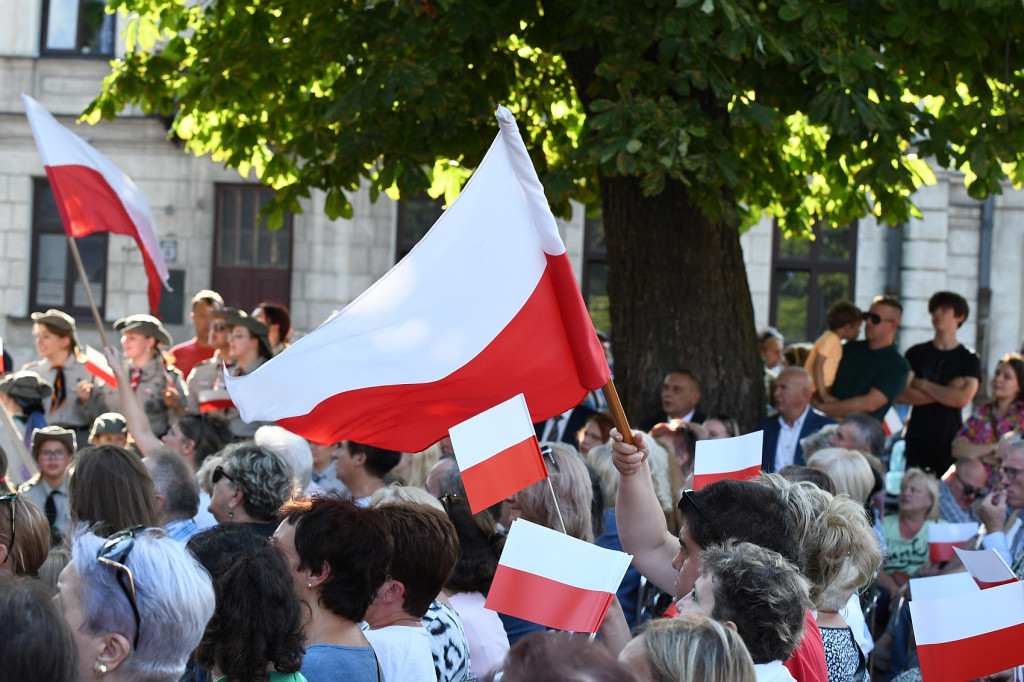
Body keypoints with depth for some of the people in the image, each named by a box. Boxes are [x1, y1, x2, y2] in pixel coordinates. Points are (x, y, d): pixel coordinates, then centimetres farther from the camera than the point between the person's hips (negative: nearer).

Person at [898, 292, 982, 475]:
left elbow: (963, 399, -10)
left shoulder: (970, 359, 6)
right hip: (915, 439, 1)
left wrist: (922, 384, -3)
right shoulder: (916, 353, 10)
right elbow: (902, 395, -2)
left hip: (949, 441, -1)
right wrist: (945, 392, -8)